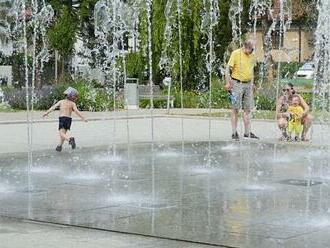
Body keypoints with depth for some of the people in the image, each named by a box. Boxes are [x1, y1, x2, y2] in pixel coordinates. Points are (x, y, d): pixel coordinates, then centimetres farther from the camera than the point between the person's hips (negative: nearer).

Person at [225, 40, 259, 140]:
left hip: (248, 84, 6)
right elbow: (228, 68, -10)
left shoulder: (251, 56, 11)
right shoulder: (236, 54, -8)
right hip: (237, 84, -6)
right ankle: (234, 133, 3)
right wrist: (228, 83, -17)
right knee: (235, 109, -1)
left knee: (248, 109, 6)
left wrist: (252, 84, 21)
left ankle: (247, 132, 11)